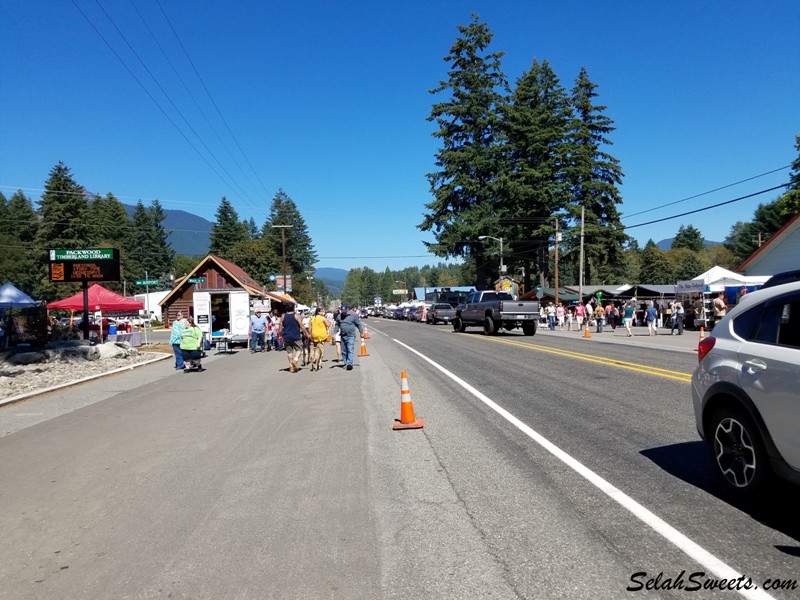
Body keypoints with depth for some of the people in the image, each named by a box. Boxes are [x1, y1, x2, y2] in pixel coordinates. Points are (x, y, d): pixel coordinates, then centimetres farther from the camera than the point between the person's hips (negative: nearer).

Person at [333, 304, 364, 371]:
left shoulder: (353, 315, -3)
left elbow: (358, 324, 2)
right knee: (344, 351, 9)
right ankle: (346, 363, 17)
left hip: (351, 336, -5)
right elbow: (337, 325, 17)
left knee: (350, 350, -14)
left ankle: (349, 363, -20)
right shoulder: (339, 316, 9)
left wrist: (361, 332, 1)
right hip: (343, 336, 5)